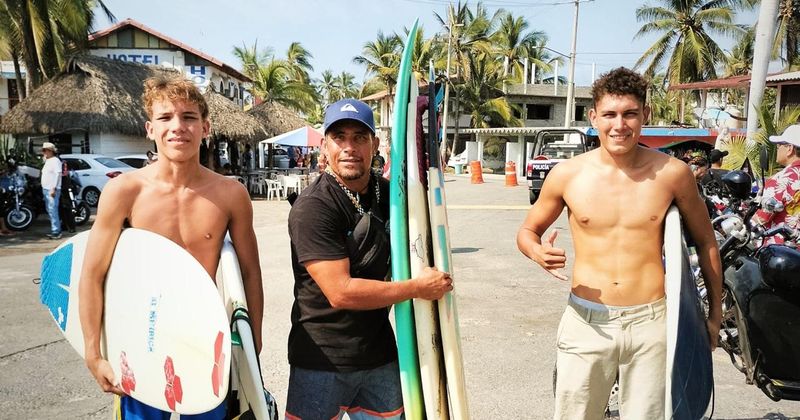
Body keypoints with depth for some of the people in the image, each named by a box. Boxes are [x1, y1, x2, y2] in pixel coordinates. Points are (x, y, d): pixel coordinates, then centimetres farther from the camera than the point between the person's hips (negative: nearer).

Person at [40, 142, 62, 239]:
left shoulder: (55, 160, -11)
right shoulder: (47, 161, 20)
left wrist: (54, 188, -24)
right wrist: (44, 188, 20)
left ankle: (56, 232, -12)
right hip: (45, 189, 10)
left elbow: (58, 174, -18)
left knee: (53, 210, -13)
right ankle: (55, 229, 20)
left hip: (52, 190, -10)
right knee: (49, 210, 13)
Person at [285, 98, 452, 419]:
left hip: (380, 355, 6)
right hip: (322, 361, -5)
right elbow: (341, 292, -23)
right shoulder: (312, 207, -18)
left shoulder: (387, 193, 3)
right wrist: (420, 287, -16)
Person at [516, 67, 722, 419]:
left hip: (650, 322, 0)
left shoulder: (672, 173, -3)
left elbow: (705, 241, 11)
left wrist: (714, 314, 14)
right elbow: (528, 230, 9)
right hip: (586, 321, 0)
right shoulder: (567, 174, -4)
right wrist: (538, 252, -14)